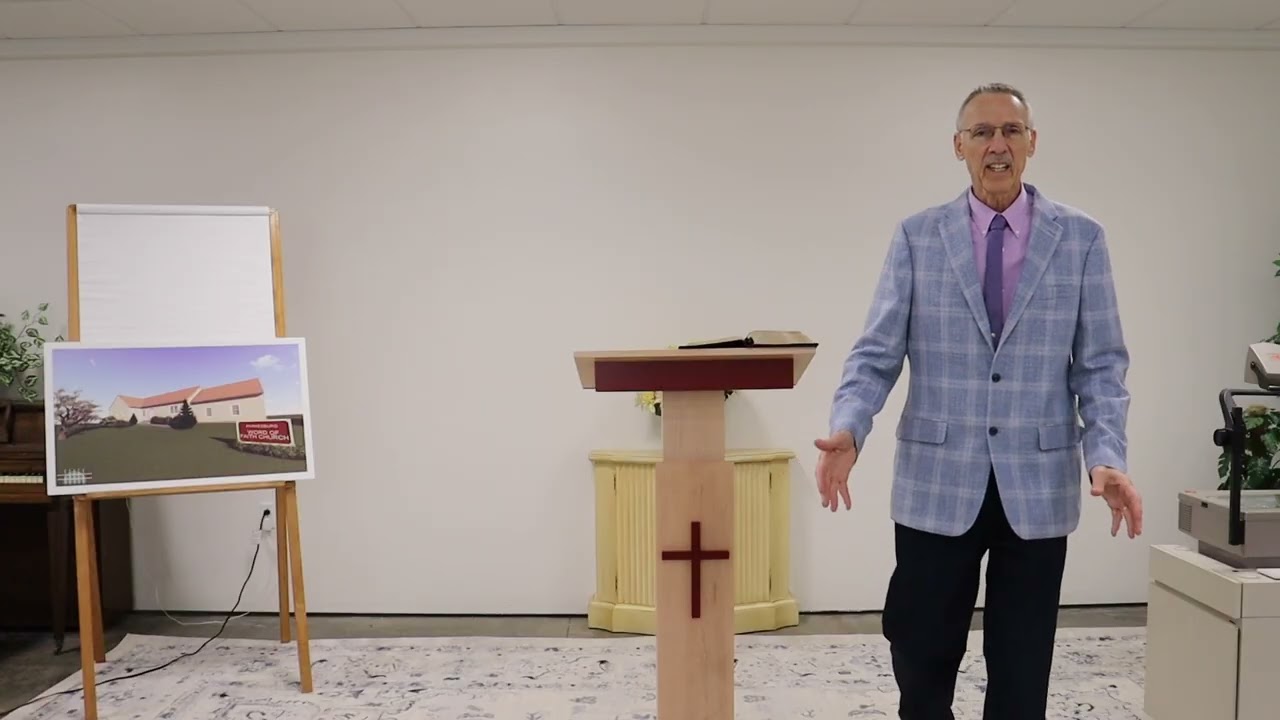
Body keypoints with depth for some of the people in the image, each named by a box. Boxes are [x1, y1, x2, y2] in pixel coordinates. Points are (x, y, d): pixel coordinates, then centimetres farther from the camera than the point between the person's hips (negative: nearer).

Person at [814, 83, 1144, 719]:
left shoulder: (1081, 238, 3)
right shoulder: (916, 237, 2)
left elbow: (1101, 365, 3)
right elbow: (876, 355, -3)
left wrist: (1106, 457, -12)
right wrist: (847, 429, -20)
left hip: (1038, 486, 1)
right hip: (937, 484, 0)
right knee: (923, 664, 9)